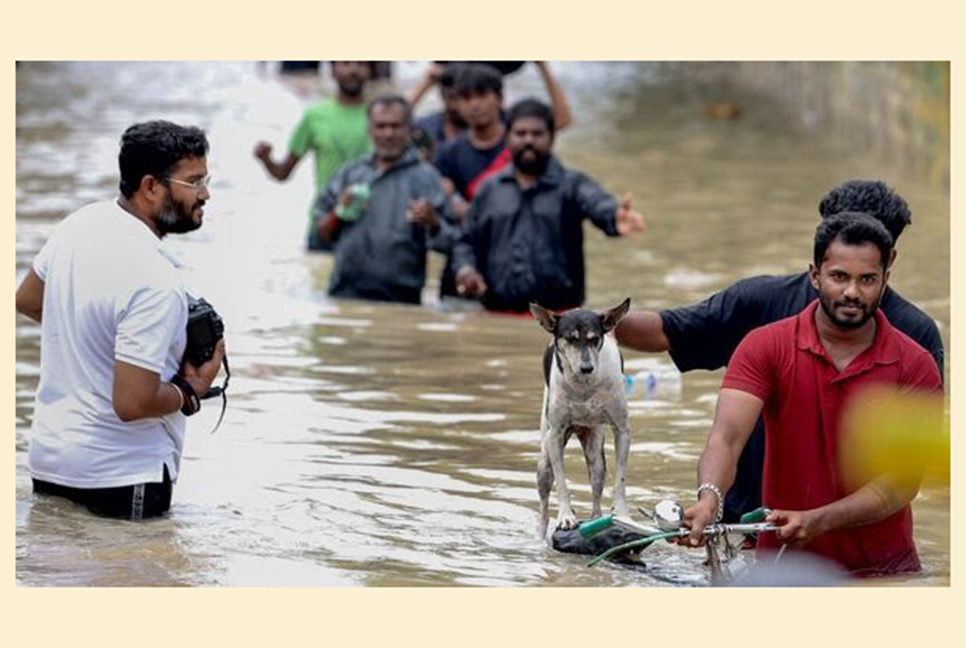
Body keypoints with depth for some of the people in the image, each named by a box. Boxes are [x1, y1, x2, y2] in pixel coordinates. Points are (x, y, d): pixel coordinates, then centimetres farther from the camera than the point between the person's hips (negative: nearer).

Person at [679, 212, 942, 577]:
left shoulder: (915, 366, -5)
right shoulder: (765, 347, -3)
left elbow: (903, 481, -10)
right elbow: (727, 436, -16)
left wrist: (817, 521, -26)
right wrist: (709, 498, -39)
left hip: (884, 572, 0)